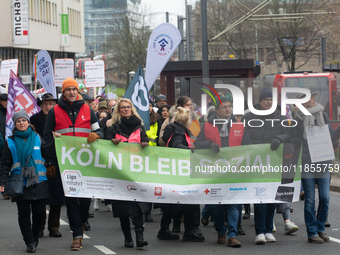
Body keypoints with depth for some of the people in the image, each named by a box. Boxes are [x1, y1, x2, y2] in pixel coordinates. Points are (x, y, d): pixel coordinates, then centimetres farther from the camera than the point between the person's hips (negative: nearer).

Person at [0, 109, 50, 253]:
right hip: (20, 183, -1)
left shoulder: (37, 138, 10)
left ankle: (35, 236, 22)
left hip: (39, 182, 1)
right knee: (24, 213, -3)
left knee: (39, 212, -1)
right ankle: (30, 242, 5)